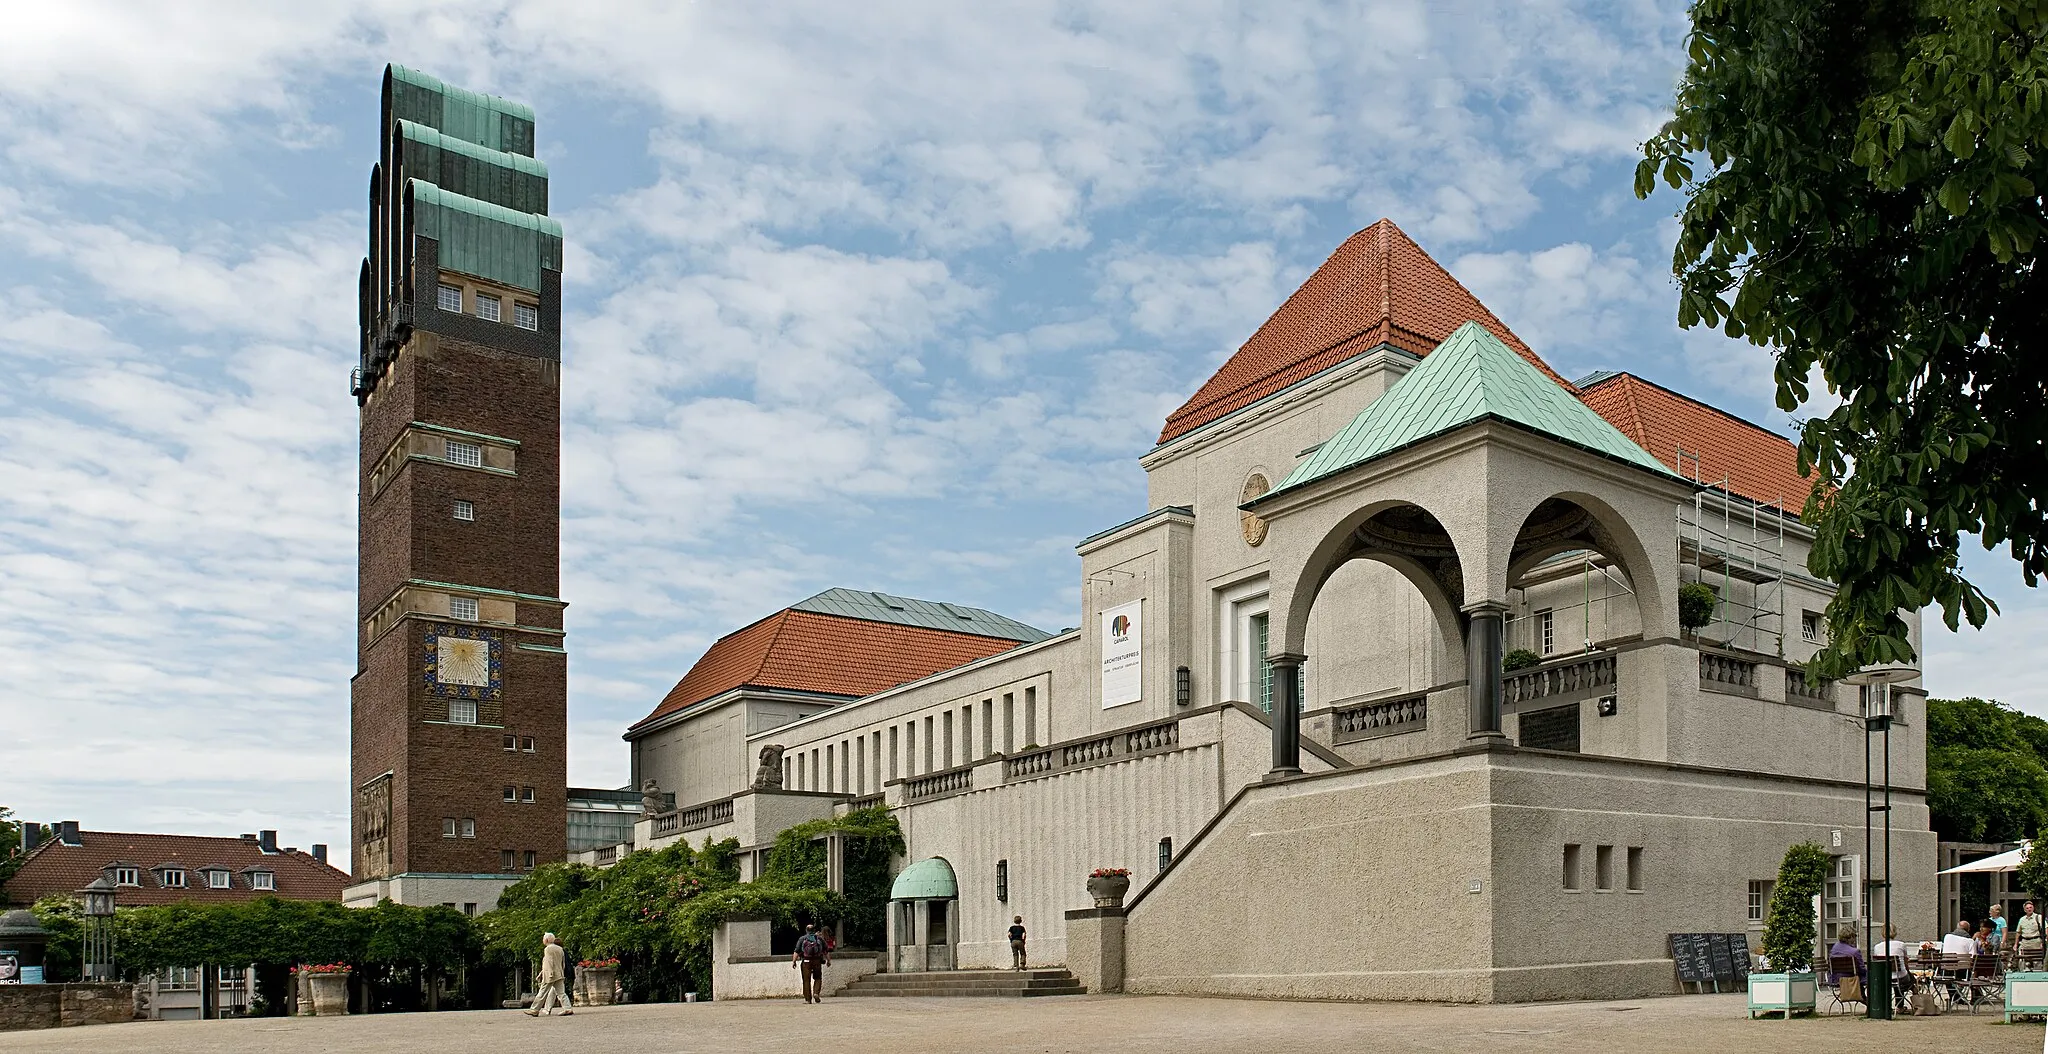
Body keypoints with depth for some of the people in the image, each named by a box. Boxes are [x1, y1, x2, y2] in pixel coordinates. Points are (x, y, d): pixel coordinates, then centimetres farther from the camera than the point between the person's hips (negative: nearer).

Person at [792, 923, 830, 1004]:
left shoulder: (802, 939, 4)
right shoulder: (820, 938, 9)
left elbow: (797, 951, -4)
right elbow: (826, 951, 8)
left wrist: (794, 961, -2)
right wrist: (828, 960, 14)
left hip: (806, 961, -1)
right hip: (817, 961, 1)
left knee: (807, 980, 5)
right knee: (818, 979, 14)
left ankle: (808, 999, 4)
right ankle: (816, 993, -6)